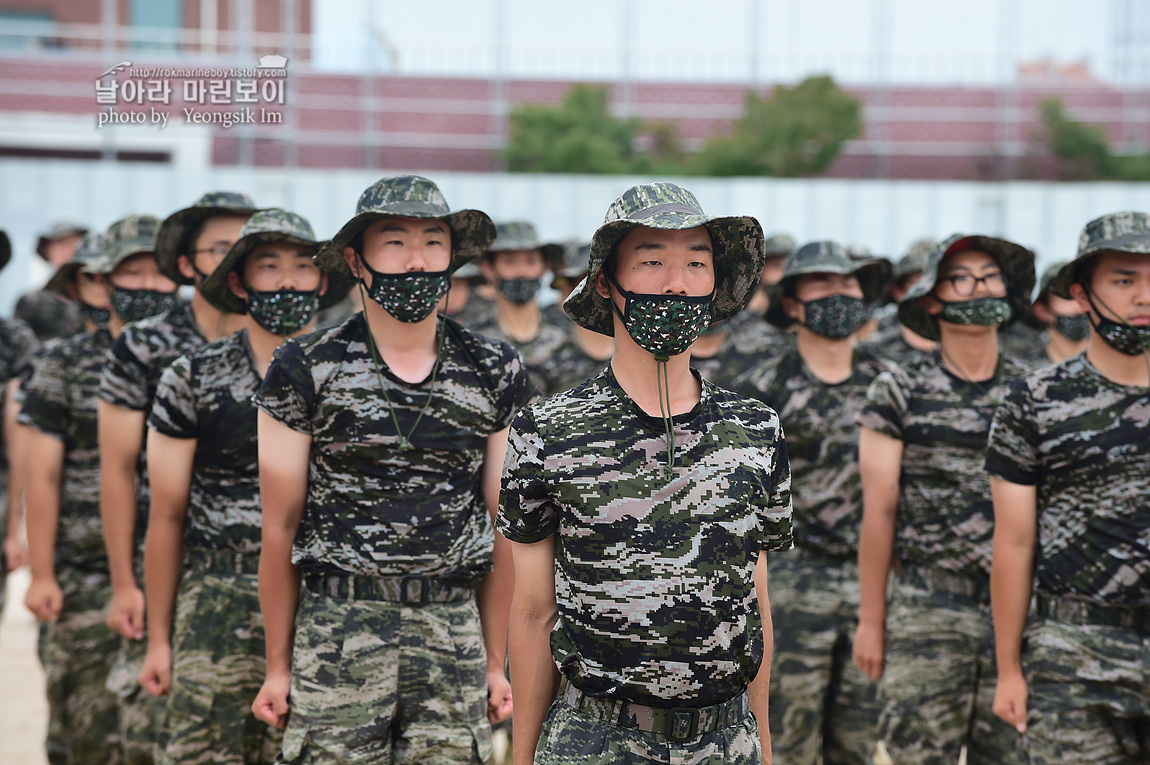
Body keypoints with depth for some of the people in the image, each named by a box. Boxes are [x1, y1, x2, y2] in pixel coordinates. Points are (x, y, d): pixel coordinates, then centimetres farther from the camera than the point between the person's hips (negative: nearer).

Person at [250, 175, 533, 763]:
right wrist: (278, 666, 2)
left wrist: (496, 663, 8)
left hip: (454, 631, 2)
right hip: (336, 625, -2)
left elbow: (502, 527, 10)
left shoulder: (496, 372, 7)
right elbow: (280, 526, 3)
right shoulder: (306, 368, 0)